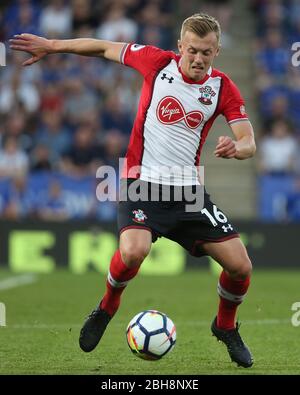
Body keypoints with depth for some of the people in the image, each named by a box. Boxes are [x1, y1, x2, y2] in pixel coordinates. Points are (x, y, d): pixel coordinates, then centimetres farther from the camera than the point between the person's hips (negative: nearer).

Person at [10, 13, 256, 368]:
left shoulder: (222, 88, -3)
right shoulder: (157, 62, -6)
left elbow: (248, 142, -6)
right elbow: (104, 48, 8)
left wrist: (236, 148, -30)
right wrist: (51, 45, 10)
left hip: (188, 190, 2)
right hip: (142, 181, -2)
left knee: (240, 266, -6)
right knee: (133, 250, -31)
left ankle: (225, 326, 27)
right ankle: (106, 308, 2)